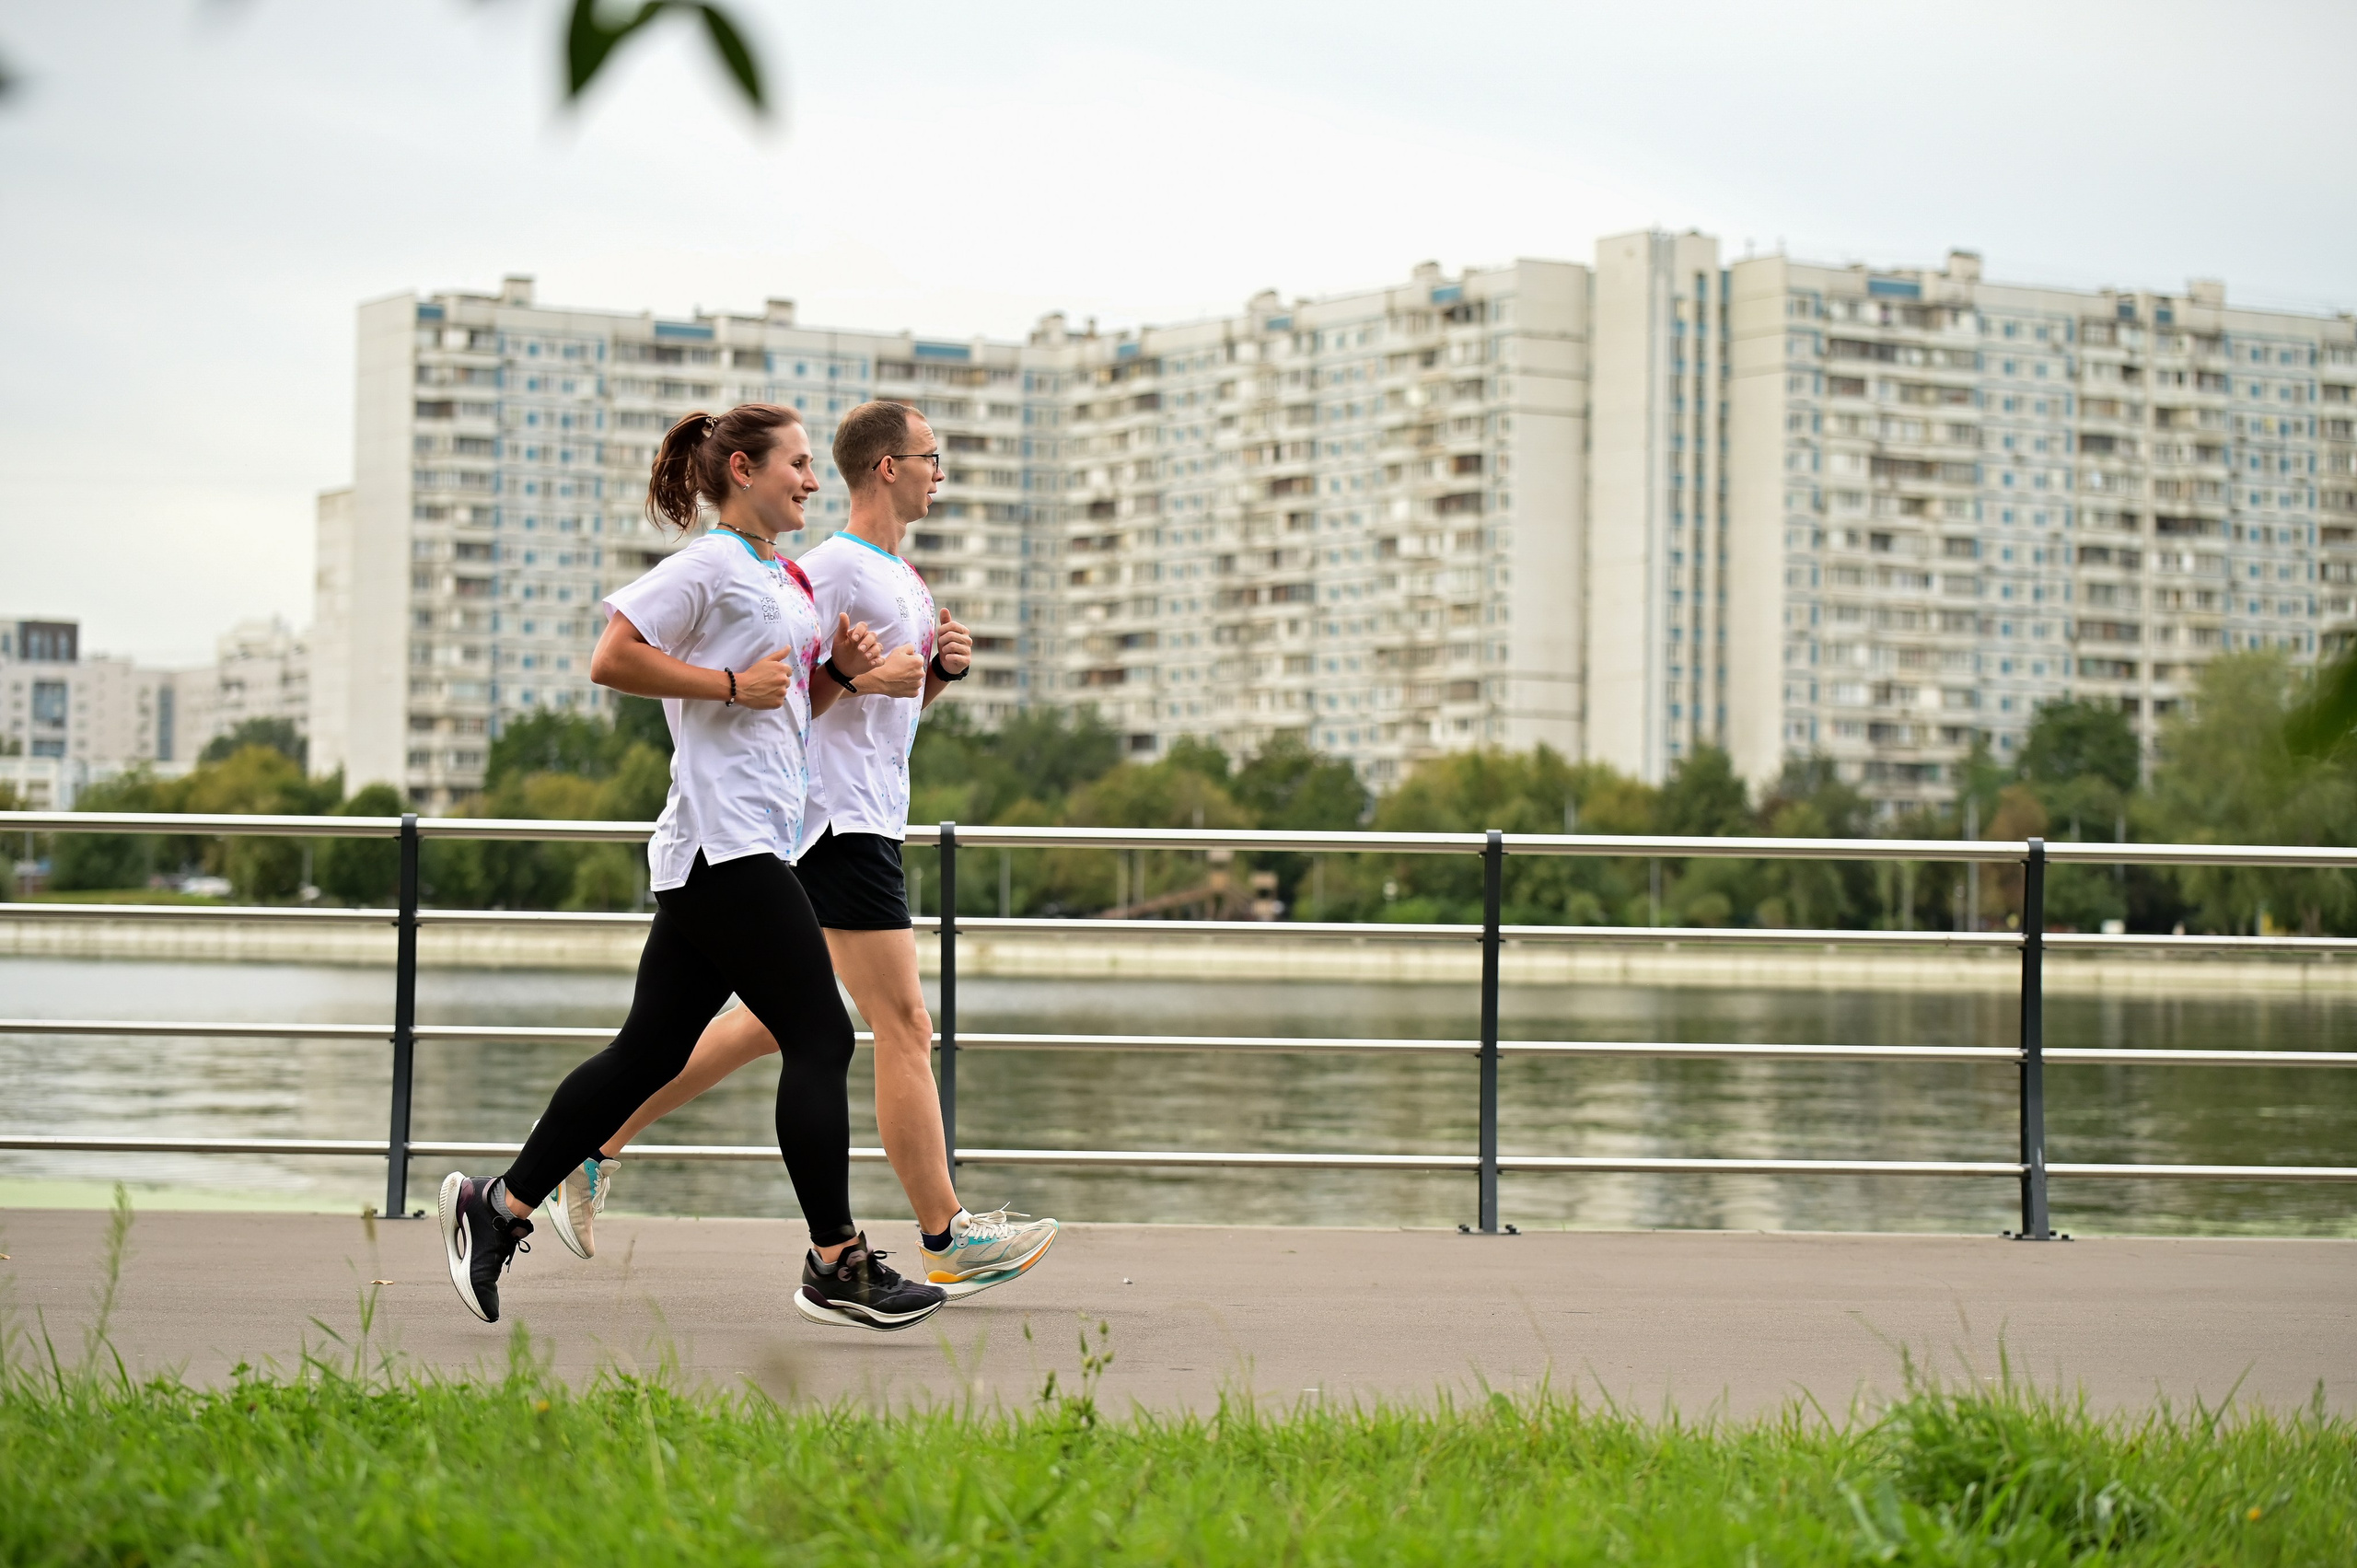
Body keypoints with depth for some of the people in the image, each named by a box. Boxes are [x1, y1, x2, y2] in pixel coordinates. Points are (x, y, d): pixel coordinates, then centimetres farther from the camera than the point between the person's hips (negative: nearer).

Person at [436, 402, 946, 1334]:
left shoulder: (786, 579, 21)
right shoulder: (711, 565, -8)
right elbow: (611, 662, -15)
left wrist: (840, 670, 11)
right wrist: (734, 683, -15)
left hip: (744, 847, 10)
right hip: (724, 843, -10)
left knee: (651, 1051, 9)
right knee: (820, 1039, -8)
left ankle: (498, 1207, 15)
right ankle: (836, 1266, -3)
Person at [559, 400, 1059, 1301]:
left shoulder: (903, 576, 19)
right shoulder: (833, 568, -12)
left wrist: (944, 667, 10)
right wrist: (865, 676, -20)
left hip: (868, 818, 10)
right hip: (838, 821, -10)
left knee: (777, 1020, 13)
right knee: (903, 1025, -8)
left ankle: (598, 1142, 20)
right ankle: (945, 1242, -5)